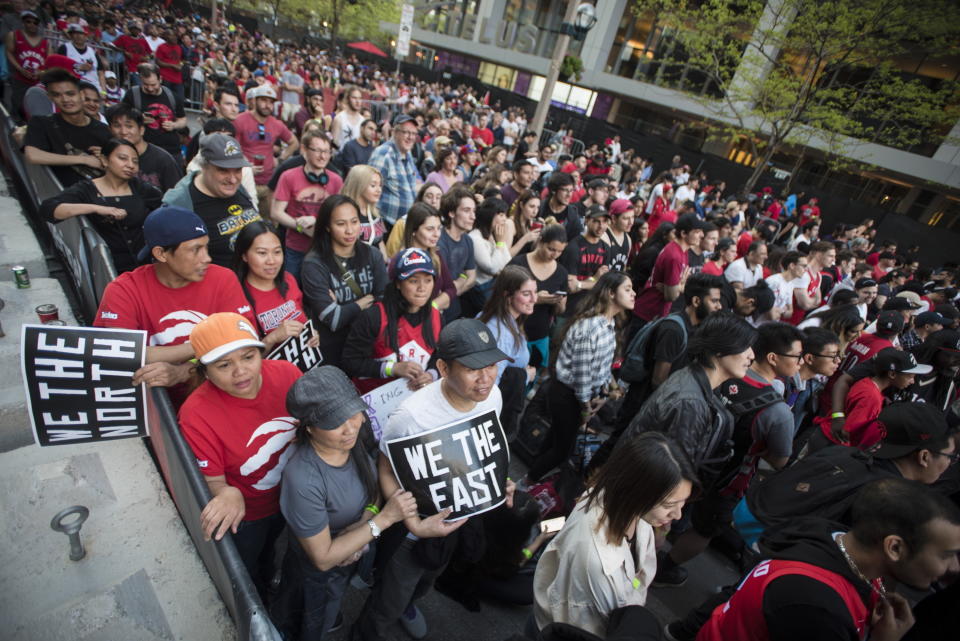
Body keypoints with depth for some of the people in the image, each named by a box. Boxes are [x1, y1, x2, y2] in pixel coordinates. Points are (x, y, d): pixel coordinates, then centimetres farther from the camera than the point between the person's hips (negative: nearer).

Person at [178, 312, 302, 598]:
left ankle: (271, 601, 70)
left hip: (291, 498, 4)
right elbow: (213, 482, -23)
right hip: (244, 515, -3)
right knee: (248, 577, 27)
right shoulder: (196, 416, -32)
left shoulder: (286, 373, -24)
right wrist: (227, 494, -44)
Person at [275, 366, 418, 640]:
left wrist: (369, 514, -25)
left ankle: (334, 619, 65)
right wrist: (385, 518, -33)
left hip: (354, 554, 5)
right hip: (317, 576, -5)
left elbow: (377, 486, -6)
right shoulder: (303, 480, -40)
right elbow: (323, 558, -28)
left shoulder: (355, 440, -24)